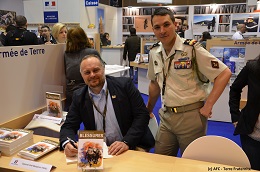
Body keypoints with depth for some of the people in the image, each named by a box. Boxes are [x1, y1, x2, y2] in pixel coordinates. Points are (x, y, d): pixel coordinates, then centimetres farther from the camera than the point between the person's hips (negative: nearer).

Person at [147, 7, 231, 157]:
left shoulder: (192, 49, -13)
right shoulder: (154, 53, 4)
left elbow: (224, 73, -11)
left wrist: (208, 105, -13)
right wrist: (148, 110, 20)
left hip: (191, 116, -5)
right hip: (166, 116, 5)